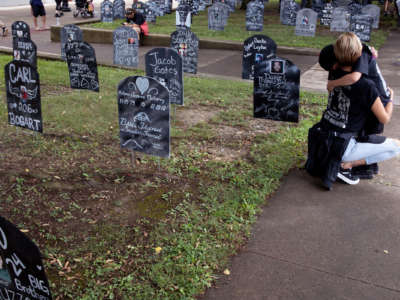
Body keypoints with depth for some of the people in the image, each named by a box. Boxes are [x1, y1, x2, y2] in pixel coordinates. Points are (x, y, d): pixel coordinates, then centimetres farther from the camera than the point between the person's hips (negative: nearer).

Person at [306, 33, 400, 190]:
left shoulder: (336, 74, -1)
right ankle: (346, 165, -3)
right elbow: (384, 119, -6)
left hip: (321, 139, 7)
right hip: (342, 147, -7)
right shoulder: (366, 86, -18)